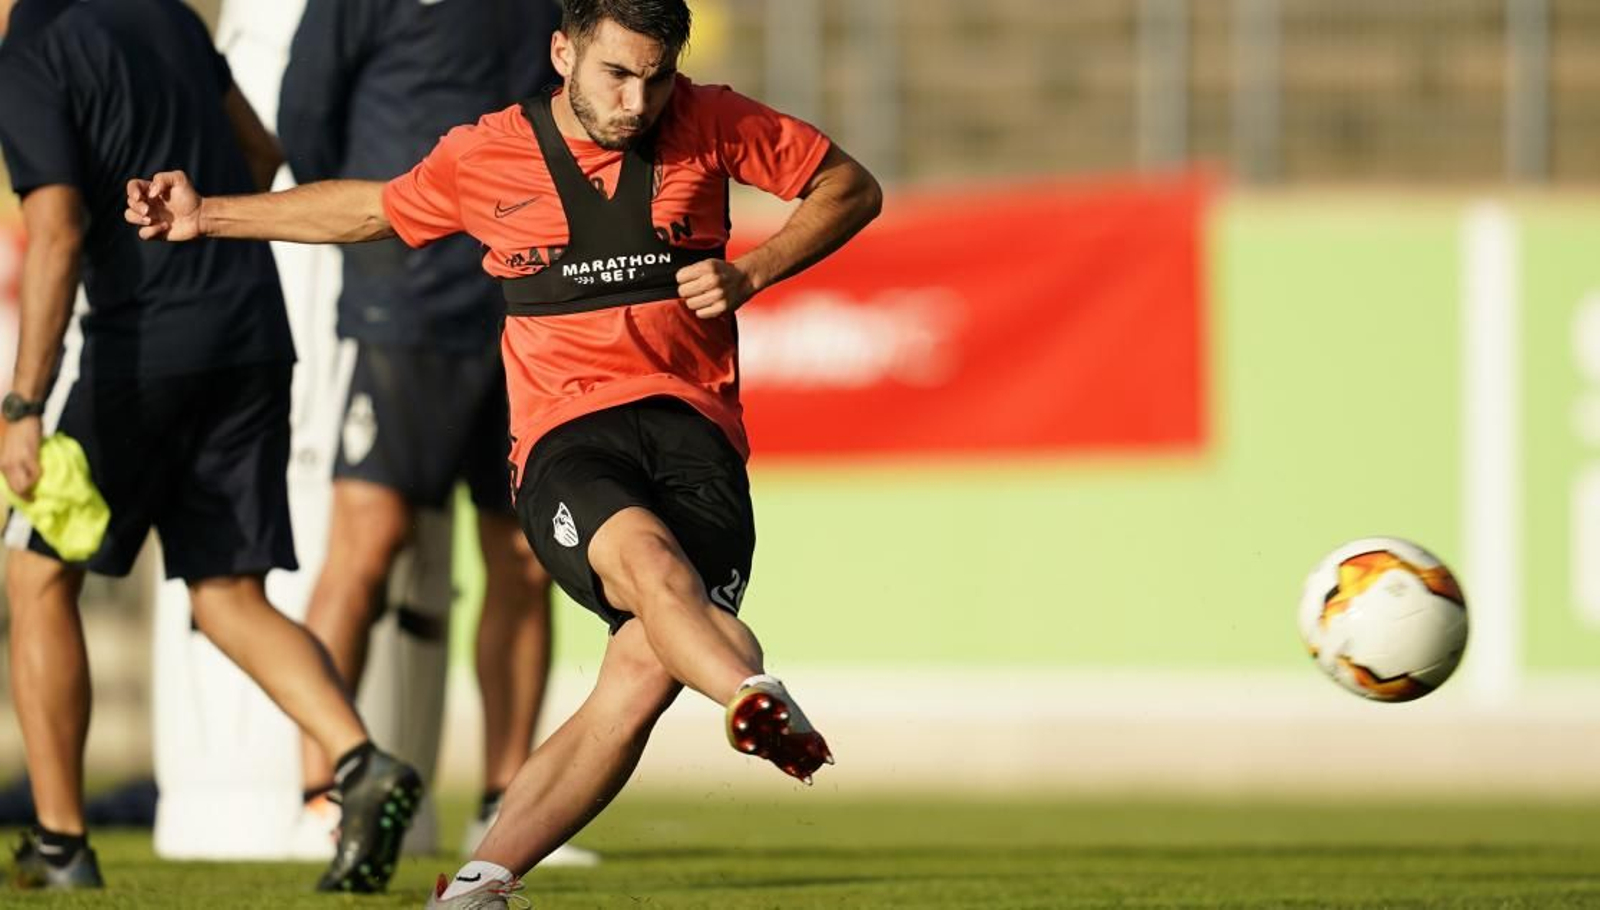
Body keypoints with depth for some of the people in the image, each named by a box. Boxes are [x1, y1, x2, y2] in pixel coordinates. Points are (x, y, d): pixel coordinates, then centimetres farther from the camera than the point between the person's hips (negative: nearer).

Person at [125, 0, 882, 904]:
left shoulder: (710, 124, 7)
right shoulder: (484, 158, 9)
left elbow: (853, 189, 15)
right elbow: (369, 210, 28)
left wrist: (748, 276, 0)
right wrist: (208, 216, 29)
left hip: (693, 426, 0)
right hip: (566, 440, 0)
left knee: (646, 673, -22)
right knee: (645, 552, -37)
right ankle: (765, 708, -64)